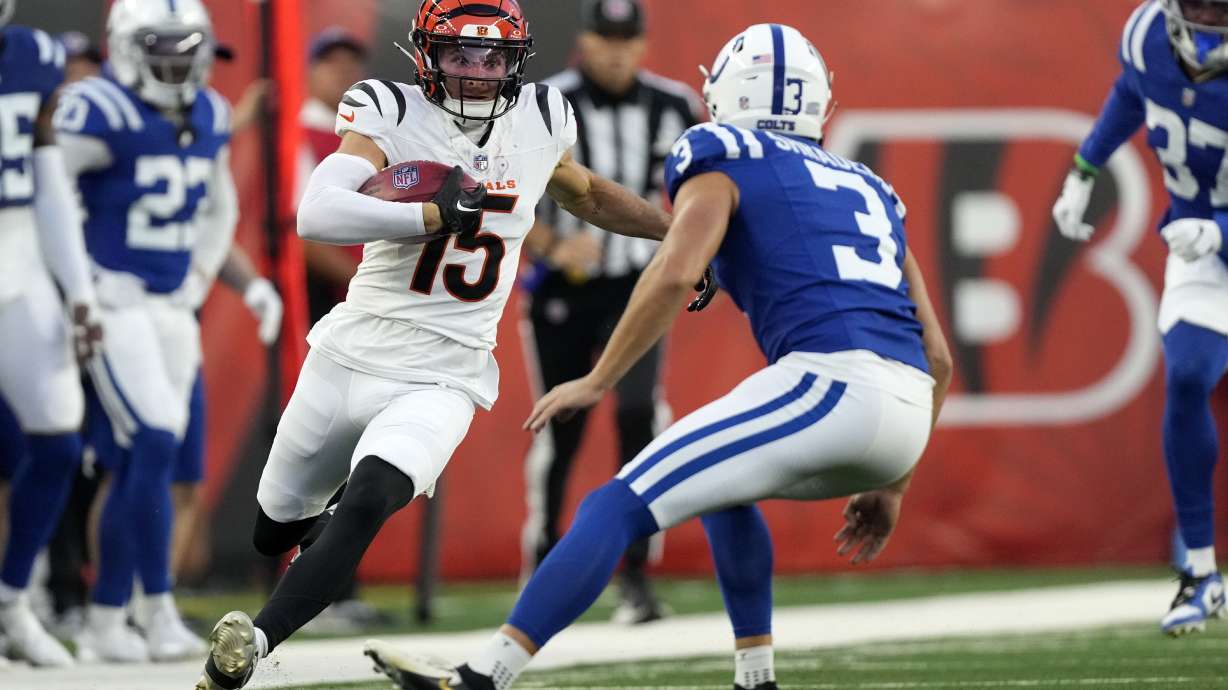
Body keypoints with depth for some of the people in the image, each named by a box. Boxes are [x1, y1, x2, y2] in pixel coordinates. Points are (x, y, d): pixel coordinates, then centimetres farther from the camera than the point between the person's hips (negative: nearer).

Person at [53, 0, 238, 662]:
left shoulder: (208, 117, 9)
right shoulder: (99, 112, -15)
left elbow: (220, 208, 25)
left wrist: (198, 278, 14)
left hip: (173, 308, 7)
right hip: (116, 302, -7)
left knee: (143, 463, 7)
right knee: (155, 445, -16)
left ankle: (105, 620, 13)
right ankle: (160, 615, -11)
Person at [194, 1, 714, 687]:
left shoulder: (539, 121, 1)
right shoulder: (392, 115, -12)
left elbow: (588, 195, 24)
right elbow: (318, 215, -28)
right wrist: (440, 213, -28)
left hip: (442, 379, 0)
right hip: (352, 355, 0)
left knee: (367, 507, -28)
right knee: (272, 532, 18)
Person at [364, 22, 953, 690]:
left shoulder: (724, 161, 11)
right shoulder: (867, 189, 30)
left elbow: (674, 273, -8)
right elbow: (938, 358, 27)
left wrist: (596, 382, 1)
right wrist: (892, 485, 33)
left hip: (831, 384, -7)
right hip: (906, 412, 7)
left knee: (617, 508, -5)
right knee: (721, 483, 33)